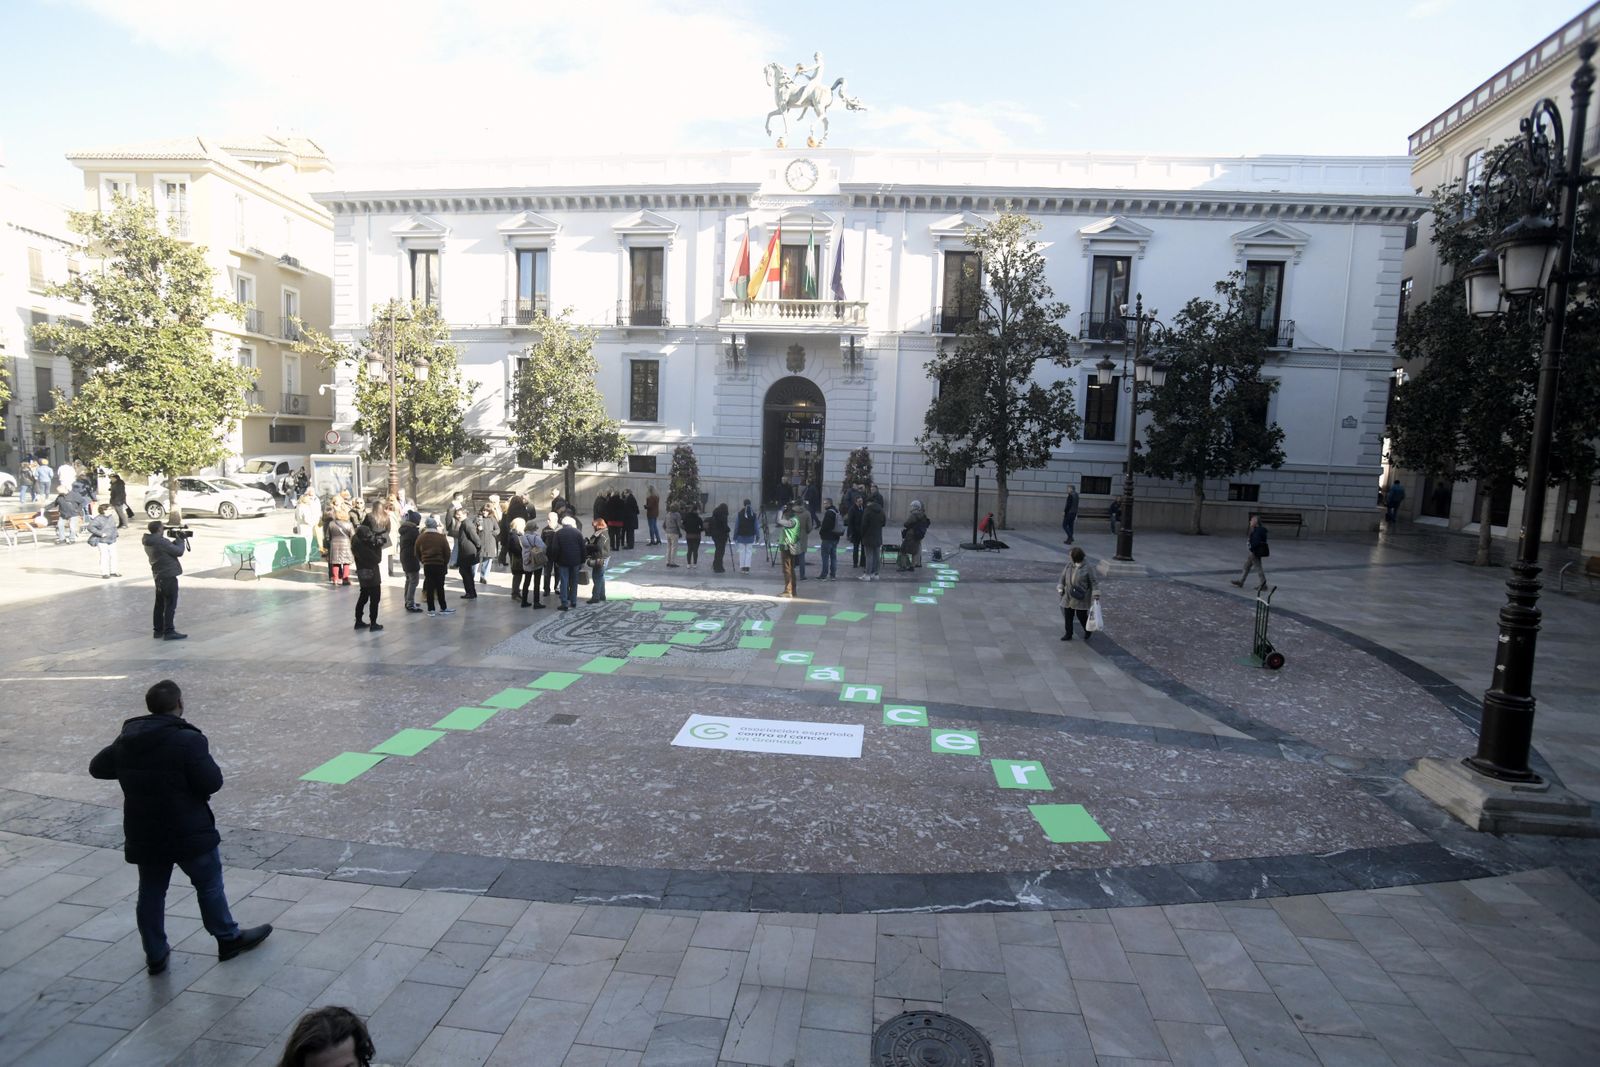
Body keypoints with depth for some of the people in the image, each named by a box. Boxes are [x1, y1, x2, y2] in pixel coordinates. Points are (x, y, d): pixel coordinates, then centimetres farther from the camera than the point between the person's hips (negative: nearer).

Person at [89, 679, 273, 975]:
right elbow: (212, 782, -22)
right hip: (188, 832, -6)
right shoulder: (188, 740, -22)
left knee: (150, 893, 17)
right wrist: (208, 763, -4)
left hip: (143, 836, 6)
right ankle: (228, 938, 24)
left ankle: (155, 955, 27)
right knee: (209, 885, 11)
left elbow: (97, 767, 18)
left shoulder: (126, 740, 1)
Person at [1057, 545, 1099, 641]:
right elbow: (1062, 577, 11)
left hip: (1080, 598, -5)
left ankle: (1088, 631, 27)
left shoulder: (1087, 568, -11)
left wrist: (1096, 595, -13)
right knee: (1068, 616, 7)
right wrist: (1060, 589, 3)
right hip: (1068, 597, 5)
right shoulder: (1069, 565, 2)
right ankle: (1068, 634, 19)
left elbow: (1093, 582, -7)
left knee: (1081, 616, 0)